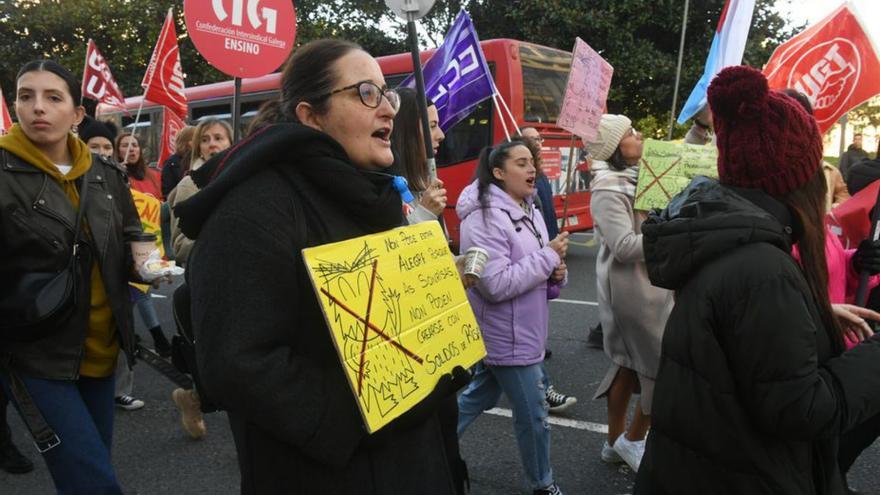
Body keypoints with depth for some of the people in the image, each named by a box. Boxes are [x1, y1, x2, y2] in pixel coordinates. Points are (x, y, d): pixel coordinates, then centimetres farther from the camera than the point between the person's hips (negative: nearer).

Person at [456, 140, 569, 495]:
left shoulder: (528, 210, 8)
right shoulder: (485, 217, -20)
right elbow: (496, 284, -26)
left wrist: (555, 274, -6)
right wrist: (549, 256, -20)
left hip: (517, 331, 9)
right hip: (508, 336, -9)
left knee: (479, 397, 22)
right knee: (533, 415, 7)